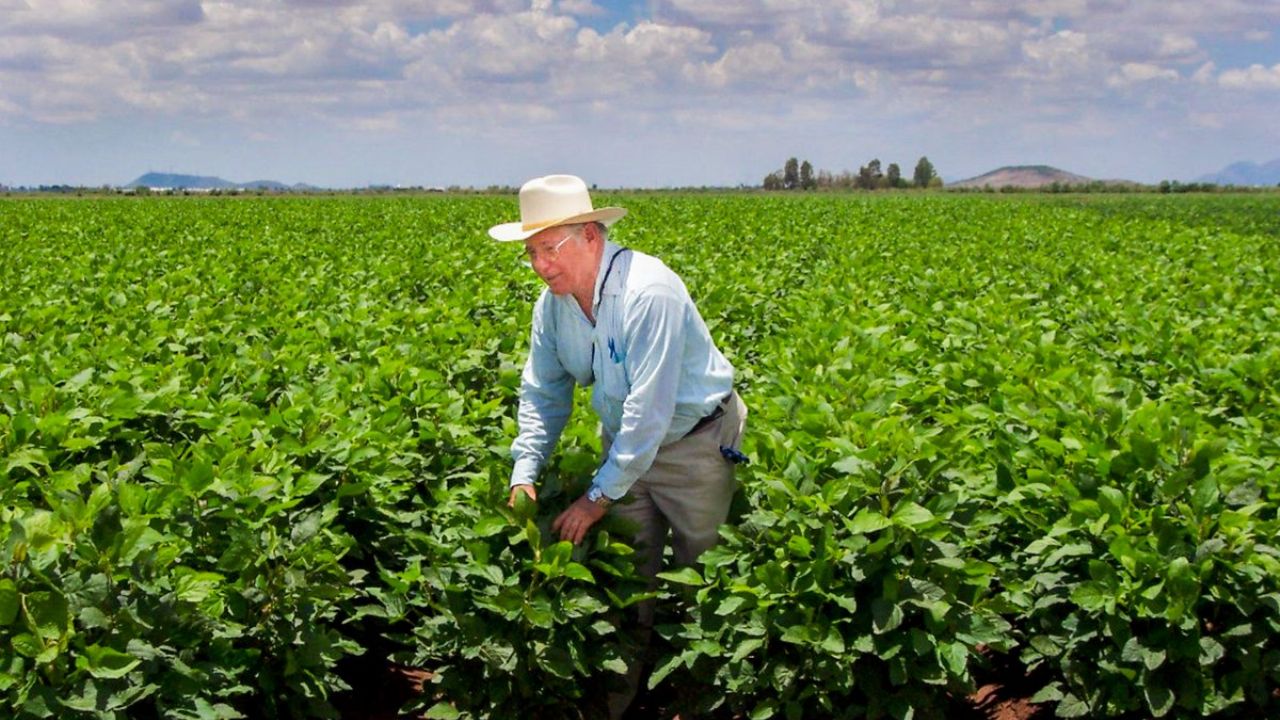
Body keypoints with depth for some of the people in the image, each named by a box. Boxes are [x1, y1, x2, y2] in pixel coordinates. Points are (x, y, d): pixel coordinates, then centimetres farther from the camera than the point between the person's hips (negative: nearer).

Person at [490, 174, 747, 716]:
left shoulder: (648, 292, -31)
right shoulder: (553, 302, -6)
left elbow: (650, 408, -32)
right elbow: (542, 392, 2)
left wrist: (601, 495, -26)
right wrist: (524, 473, -11)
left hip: (693, 442, -6)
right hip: (626, 441, 6)